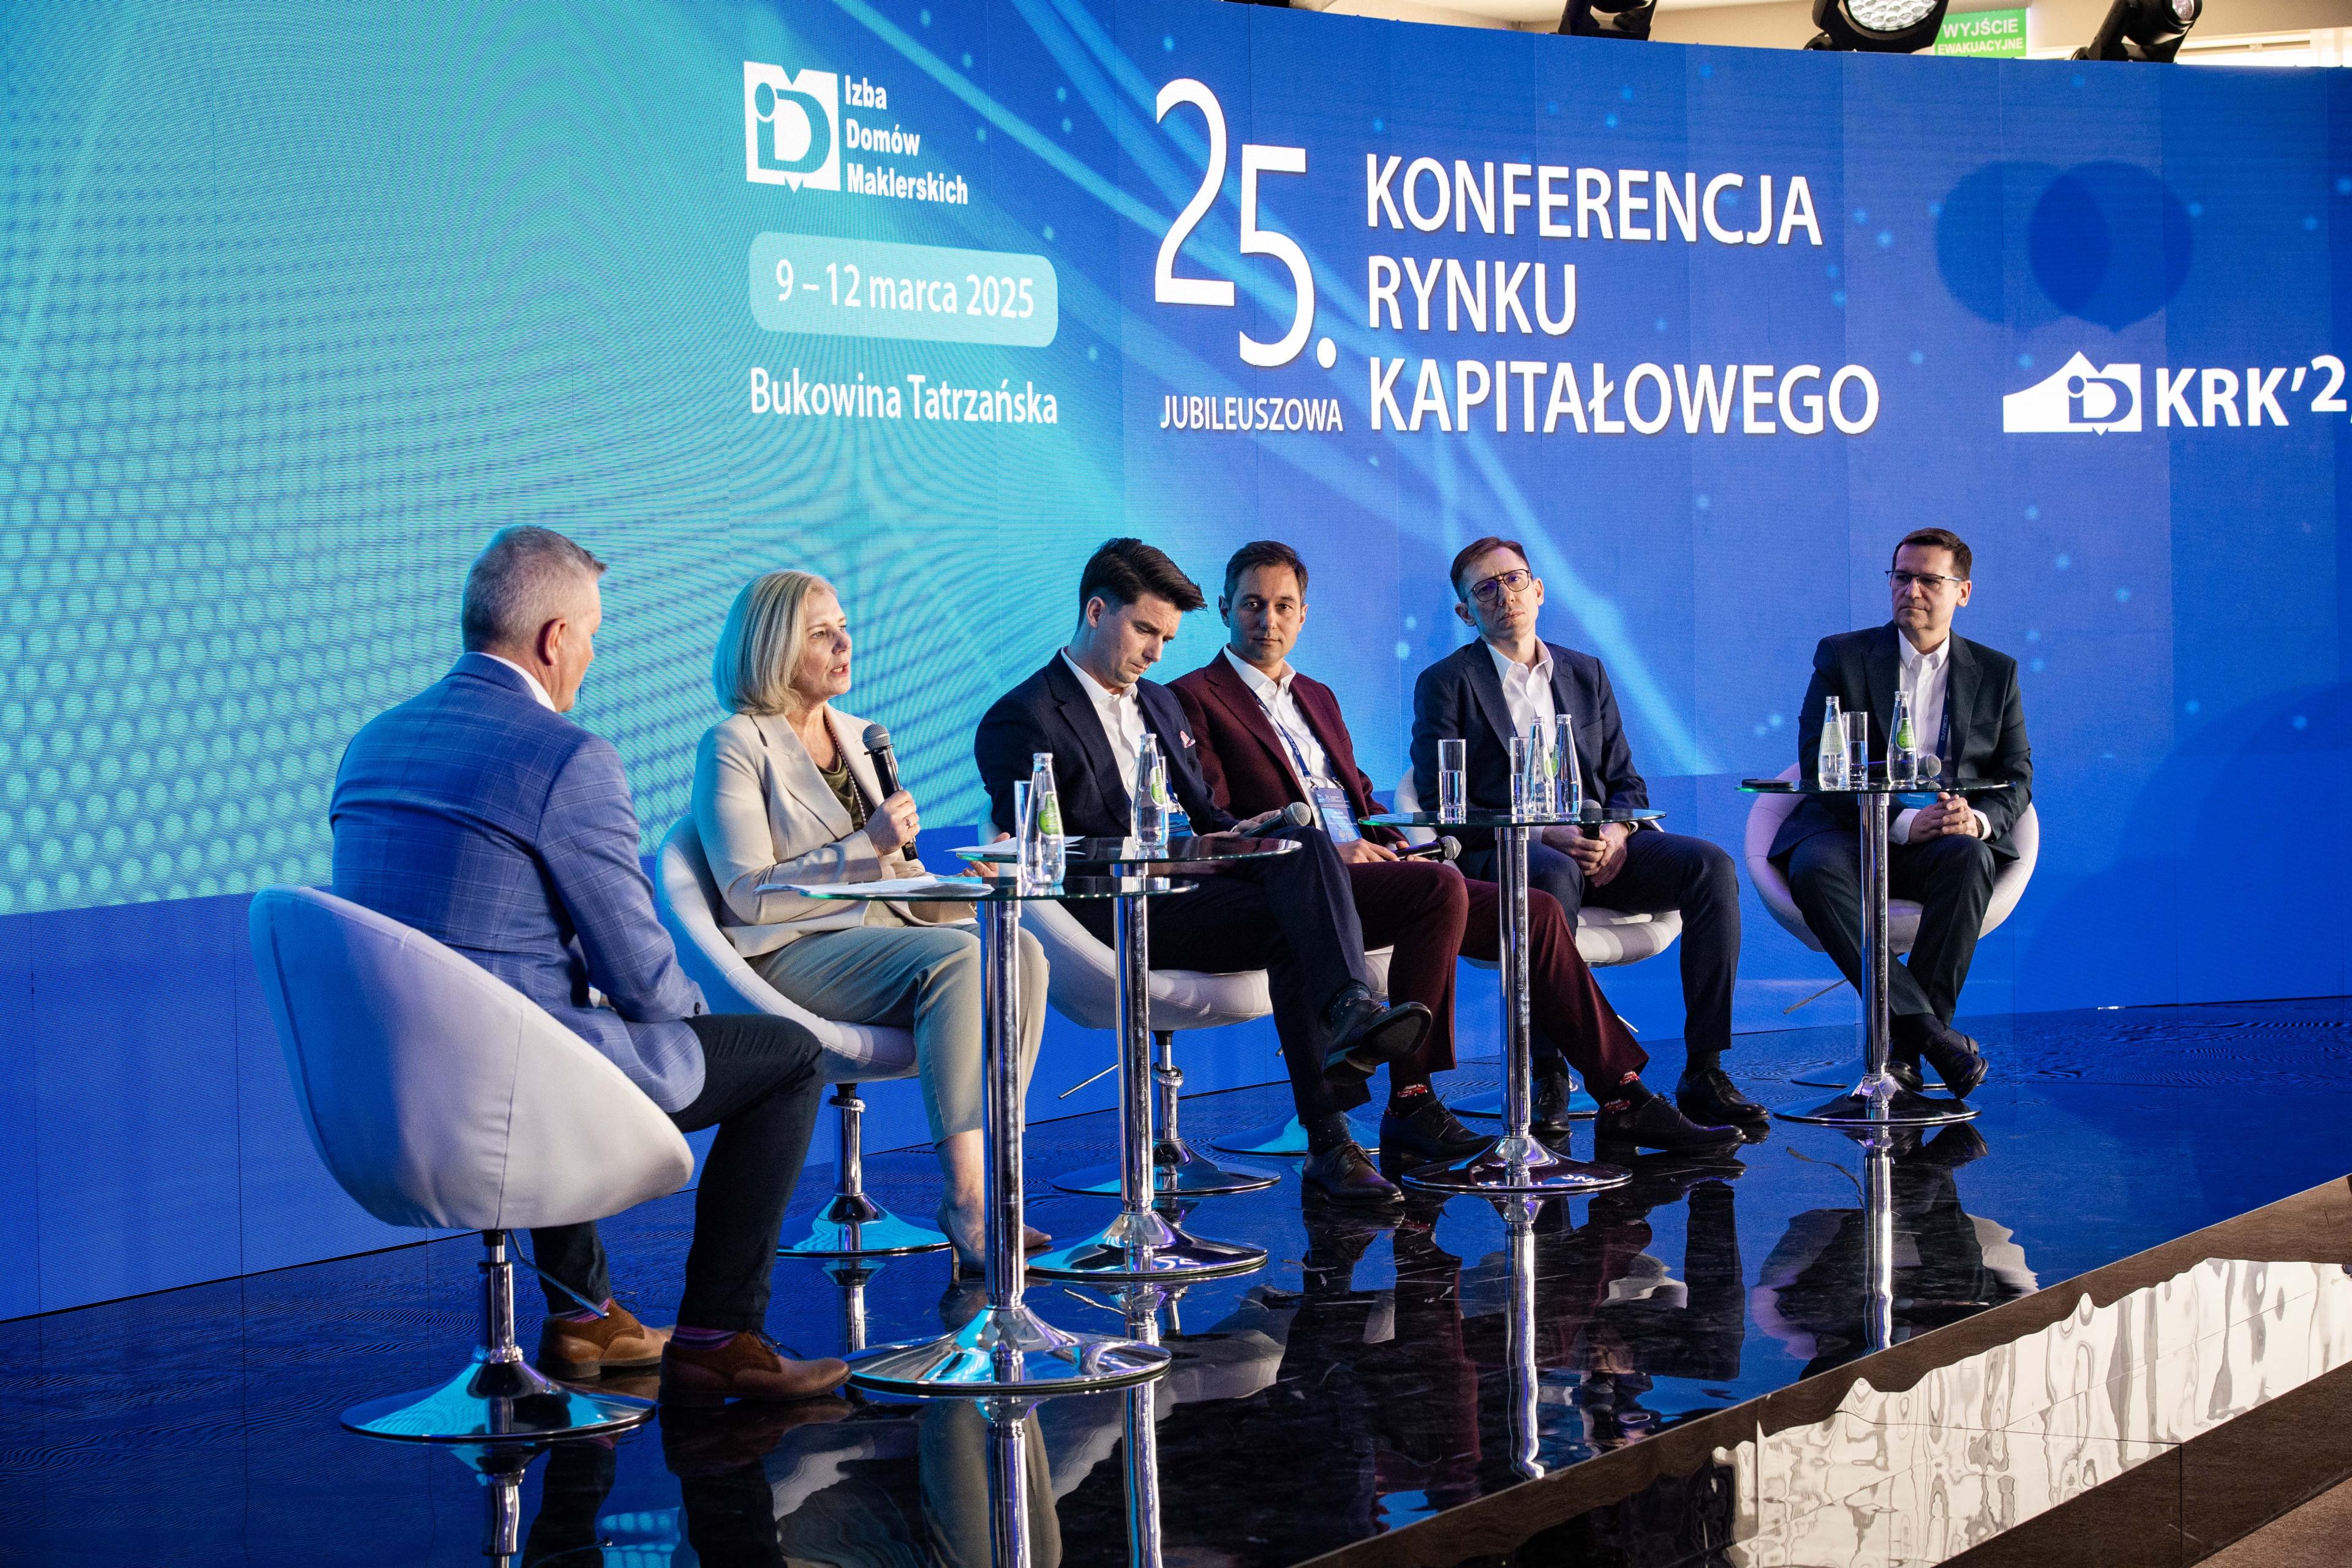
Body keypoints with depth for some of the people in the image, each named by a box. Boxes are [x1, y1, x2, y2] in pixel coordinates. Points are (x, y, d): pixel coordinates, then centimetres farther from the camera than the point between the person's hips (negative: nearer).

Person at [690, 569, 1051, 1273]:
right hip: (791, 951, -7)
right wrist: (868, 847, -17)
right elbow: (749, 896, -11)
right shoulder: (734, 745, -3)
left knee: (1020, 950, -21)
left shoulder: (856, 736, 20)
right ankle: (965, 1200, -33)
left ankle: (981, 1180, -23)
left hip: (880, 928, 7)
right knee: (957, 956, -32)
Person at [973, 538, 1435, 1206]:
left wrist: (1240, 833, 0)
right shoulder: (1020, 720, -1)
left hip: (1189, 881, 7)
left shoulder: (1158, 702, 26)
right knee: (1295, 926, -28)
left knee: (1306, 843, -25)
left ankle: (1351, 1006, -41)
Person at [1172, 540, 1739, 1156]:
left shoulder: (1318, 698, 28)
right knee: (1441, 886, -33)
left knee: (1538, 911, -5)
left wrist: (1389, 842, 5)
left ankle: (1623, 1099, -2)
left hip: (1365, 868, 8)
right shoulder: (1194, 699, 2)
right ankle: (1409, 1102, -28)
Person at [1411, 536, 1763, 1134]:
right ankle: (1546, 1075, -33)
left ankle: (1704, 1073, -23)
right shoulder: (1445, 683, 5)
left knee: (1710, 865, -21)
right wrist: (1544, 834, -17)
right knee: (1554, 875, -40)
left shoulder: (1585, 674, 21)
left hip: (1598, 845, 5)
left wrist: (1615, 832, -8)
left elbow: (1626, 781, 18)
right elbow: (1440, 807, -5)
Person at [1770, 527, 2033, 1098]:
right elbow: (1817, 766, -5)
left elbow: (2017, 777, 8)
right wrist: (1903, 822, -20)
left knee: (1969, 860, -35)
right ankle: (1930, 1031, -40)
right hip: (1849, 830, -1)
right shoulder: (1841, 656, 6)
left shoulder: (1997, 673, 14)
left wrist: (1979, 820, -18)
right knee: (1815, 868, -36)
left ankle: (1903, 1046, -31)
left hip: (1947, 840, 1)